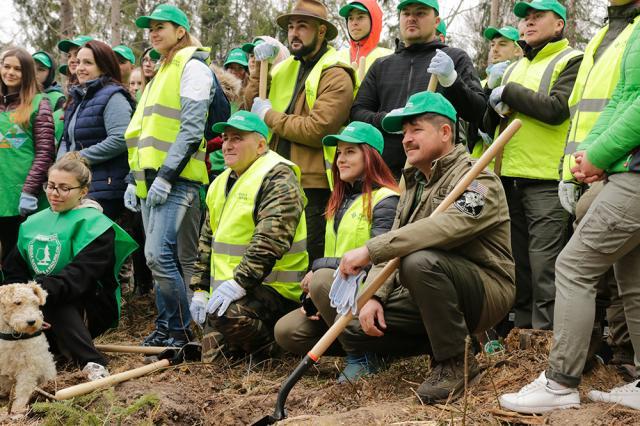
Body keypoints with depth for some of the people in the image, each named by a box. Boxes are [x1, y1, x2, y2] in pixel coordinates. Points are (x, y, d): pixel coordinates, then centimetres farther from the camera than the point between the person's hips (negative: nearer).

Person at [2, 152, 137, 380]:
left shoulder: (95, 225, -8)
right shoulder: (33, 223, 11)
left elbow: (77, 278, -23)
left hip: (90, 311, -5)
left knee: (48, 298, -35)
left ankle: (92, 362, -41)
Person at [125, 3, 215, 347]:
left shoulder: (192, 68, -5)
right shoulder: (162, 73, 23)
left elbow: (192, 129, -15)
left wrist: (166, 175, -19)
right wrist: (135, 179, 17)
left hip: (175, 180, -9)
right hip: (151, 180, 9)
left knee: (159, 255, -15)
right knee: (159, 258, 9)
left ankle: (181, 332, -7)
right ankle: (165, 328, 16)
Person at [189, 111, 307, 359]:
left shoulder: (278, 179, -13)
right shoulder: (221, 183, 16)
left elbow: (270, 241, -25)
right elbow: (207, 240, 21)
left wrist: (239, 282, -30)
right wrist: (201, 289, 13)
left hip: (275, 290, -9)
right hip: (226, 290, 9)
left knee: (226, 314, -34)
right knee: (212, 353, 4)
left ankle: (275, 350, -10)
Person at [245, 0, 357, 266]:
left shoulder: (335, 76, -9)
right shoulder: (287, 68, 17)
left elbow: (317, 129, -21)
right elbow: (253, 105, 14)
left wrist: (270, 116, -10)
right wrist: (259, 66, 1)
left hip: (313, 186, -8)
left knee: (309, 262, -2)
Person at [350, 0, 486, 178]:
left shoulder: (455, 58, 9)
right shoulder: (381, 65, 20)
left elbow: (478, 113, -1)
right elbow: (357, 112, 16)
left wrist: (452, 80, -19)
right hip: (386, 169, 3)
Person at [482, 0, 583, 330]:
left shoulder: (571, 61, 1)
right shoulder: (516, 68, 23)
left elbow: (556, 109, -16)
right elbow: (490, 125, 22)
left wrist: (509, 93, -7)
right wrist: (496, 109, -1)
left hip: (547, 179, -7)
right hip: (510, 178, 7)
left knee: (544, 263, -10)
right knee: (518, 262, 12)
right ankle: (522, 328, 20)